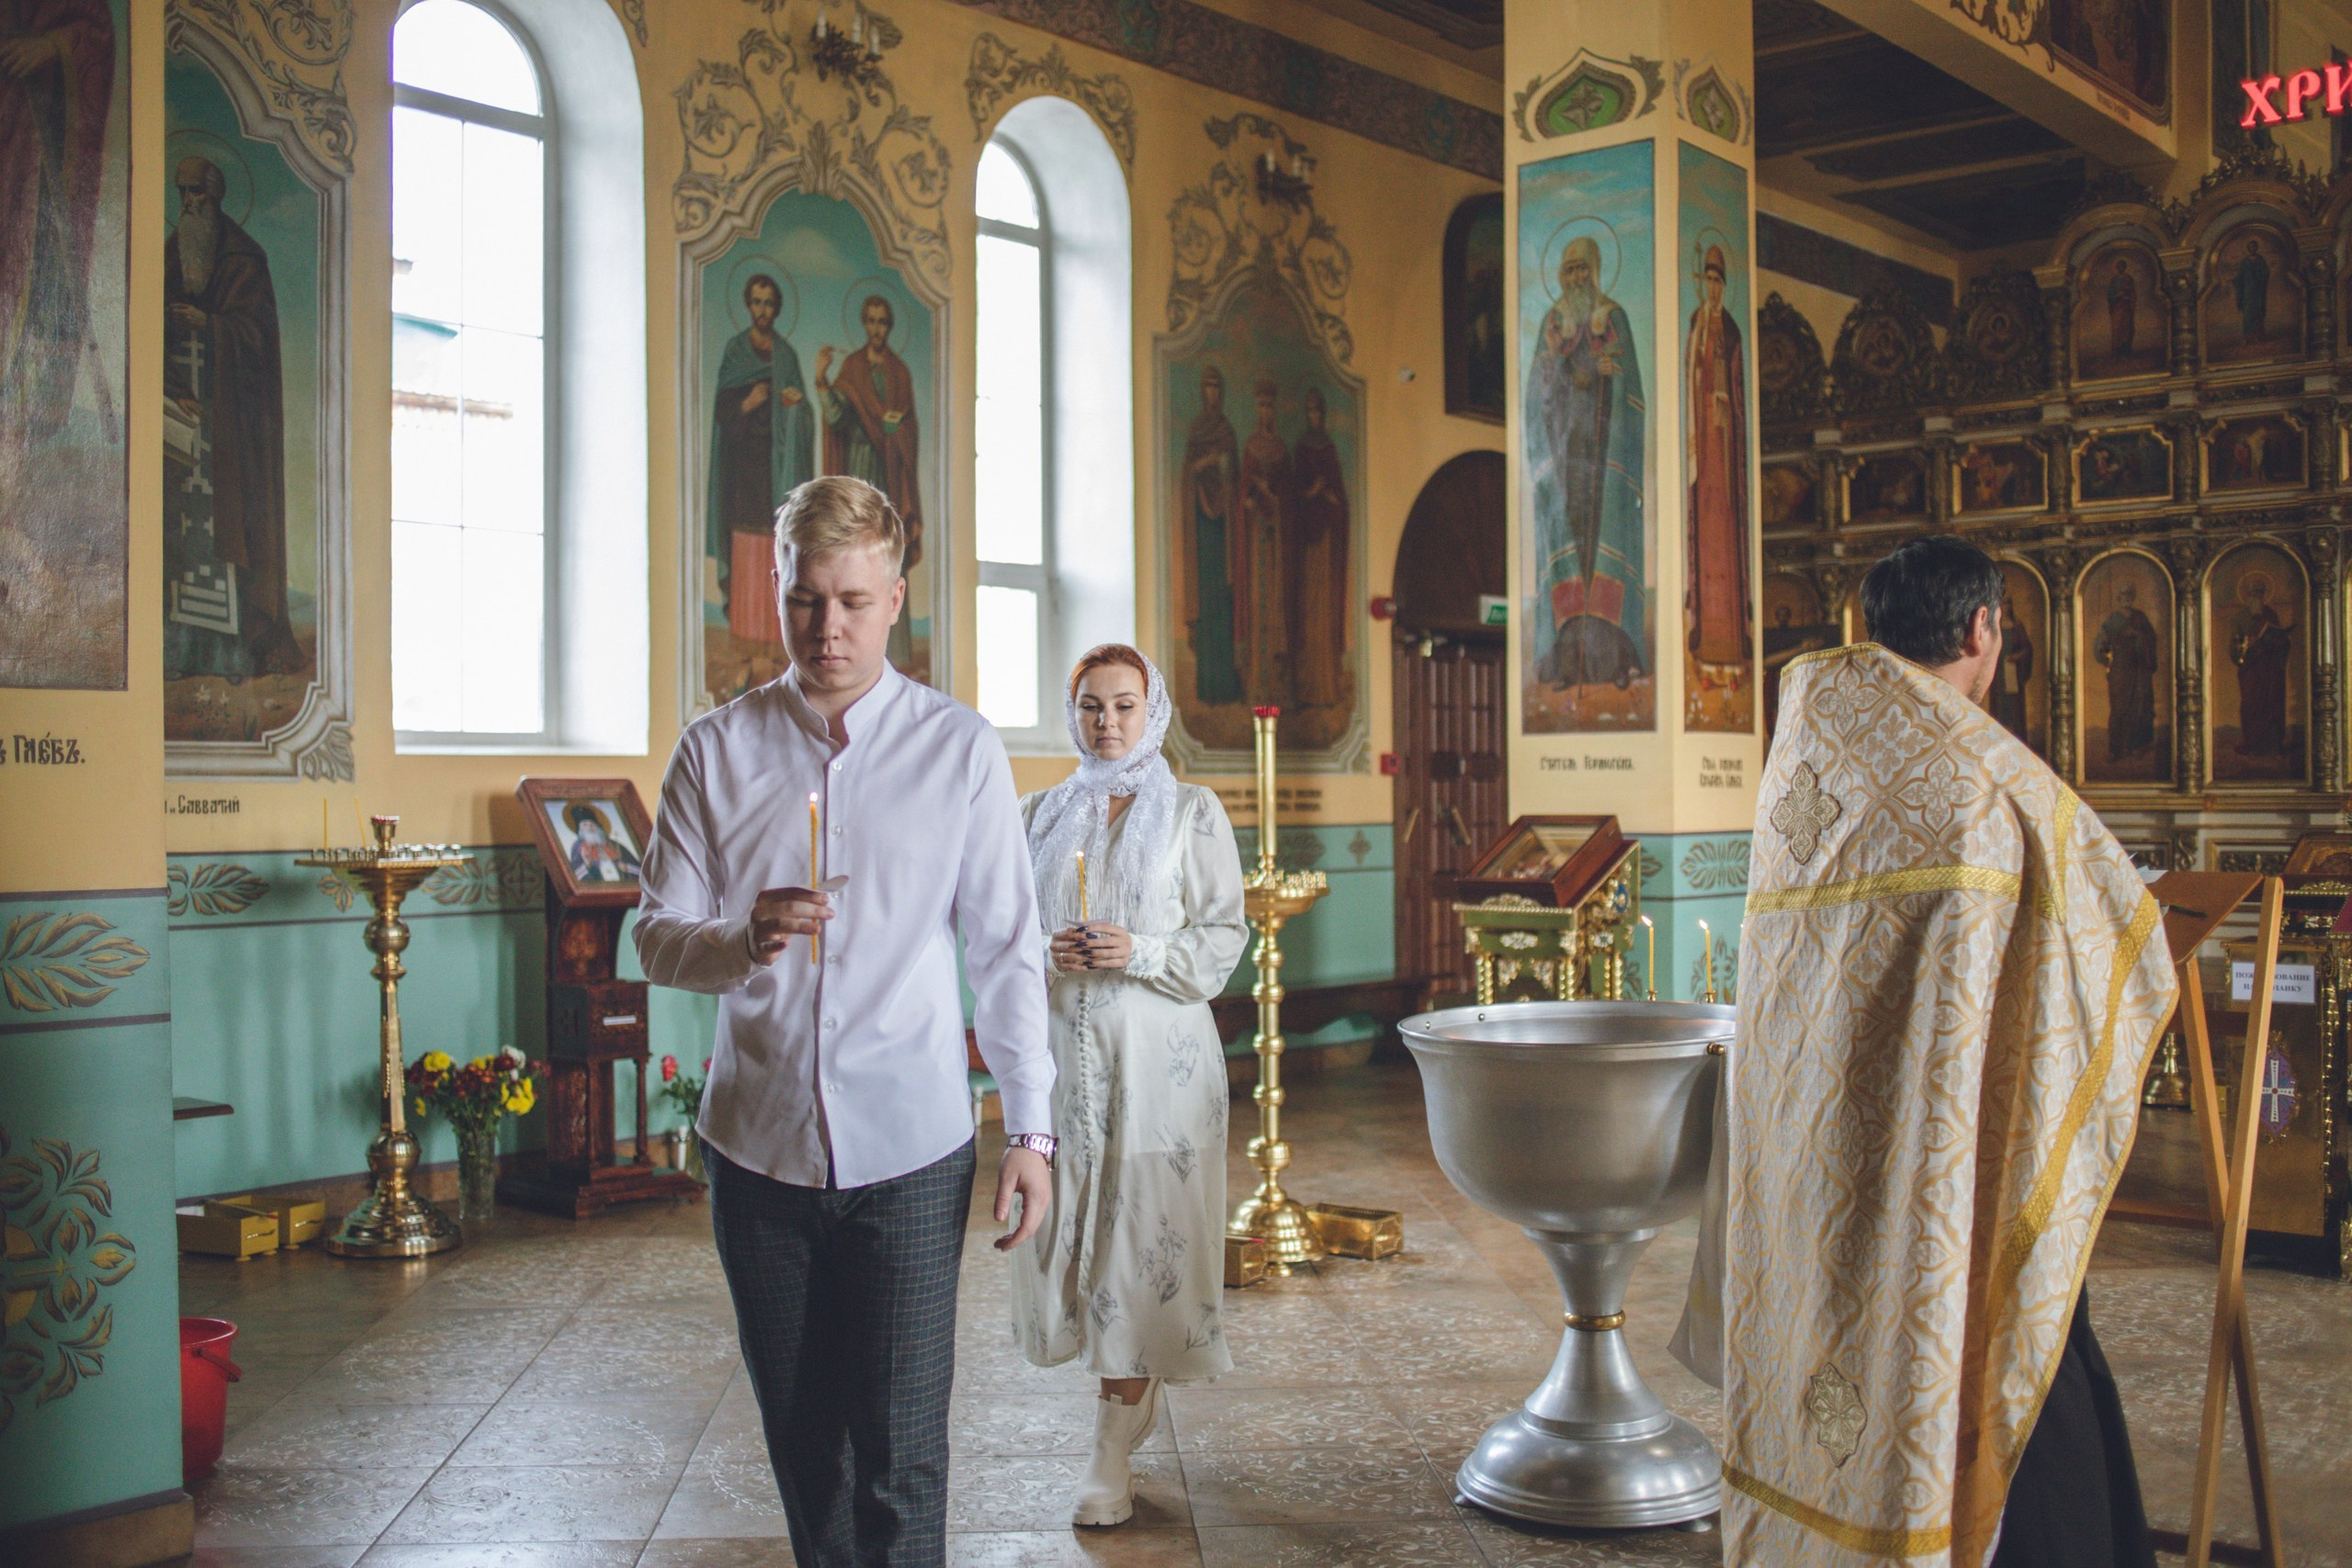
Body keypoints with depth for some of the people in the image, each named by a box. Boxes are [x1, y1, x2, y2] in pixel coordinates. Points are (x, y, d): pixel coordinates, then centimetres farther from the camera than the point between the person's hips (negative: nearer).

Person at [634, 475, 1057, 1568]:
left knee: (901, 1455, -2)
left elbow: (1006, 950, 2)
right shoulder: (717, 751, 3)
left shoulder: (960, 749, 0)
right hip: (758, 1148, 2)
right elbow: (657, 940, 3)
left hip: (909, 1153, -2)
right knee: (801, 1441, 14)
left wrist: (1031, 1125, -3)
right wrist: (746, 938, -20)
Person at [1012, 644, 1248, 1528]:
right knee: (1068, 1233, 4)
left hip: (1157, 1055, -3)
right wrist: (1044, 952, -9)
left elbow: (1225, 938, 1)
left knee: (1144, 1239, -4)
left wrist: (1139, 952, -15)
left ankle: (1112, 1454, 5)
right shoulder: (1040, 815, 12)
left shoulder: (1192, 813, 4)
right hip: (1061, 1051, 3)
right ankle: (1134, 1396, 30)